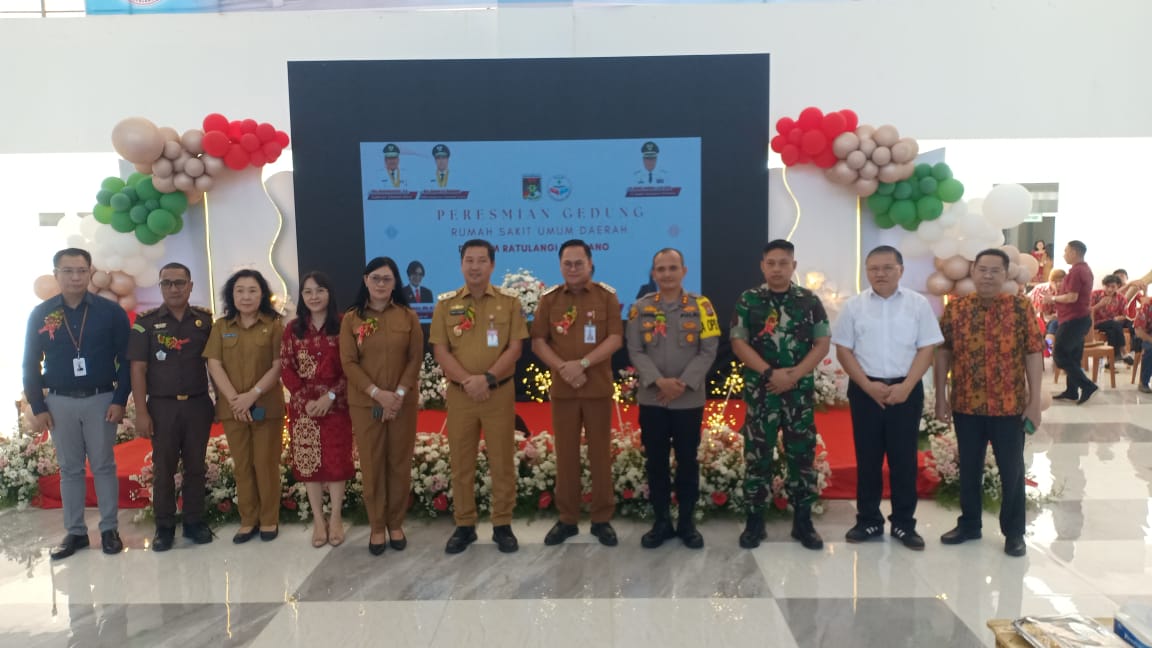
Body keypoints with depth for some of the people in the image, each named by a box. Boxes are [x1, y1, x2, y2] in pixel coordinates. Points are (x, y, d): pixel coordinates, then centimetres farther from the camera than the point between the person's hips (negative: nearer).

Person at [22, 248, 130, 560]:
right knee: (69, 469, 10)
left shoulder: (111, 311, -3)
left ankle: (109, 529, 15)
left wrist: (120, 400, -8)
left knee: (103, 466, 6)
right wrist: (37, 407, 0)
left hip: (101, 399, -2)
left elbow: (126, 359, -2)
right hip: (59, 402, 2)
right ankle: (75, 532, 19)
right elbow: (30, 364, 5)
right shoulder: (40, 314, 2)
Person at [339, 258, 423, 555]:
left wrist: (399, 394, -12)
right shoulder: (351, 318, 1)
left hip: (403, 402, 0)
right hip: (365, 404, 0)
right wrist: (378, 393, -14)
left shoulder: (408, 316, 2)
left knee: (399, 463, 6)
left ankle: (396, 523, 20)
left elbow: (416, 359, 0)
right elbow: (349, 363, -4)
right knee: (371, 465, 5)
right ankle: (377, 526, 17)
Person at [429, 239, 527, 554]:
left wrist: (488, 378, -17)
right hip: (459, 394, 1)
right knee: (461, 463, 8)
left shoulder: (509, 301, 1)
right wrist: (466, 381, -15)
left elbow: (514, 348, -4)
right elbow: (440, 351, -1)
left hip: (500, 392, -1)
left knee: (502, 462, 5)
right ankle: (464, 525, 20)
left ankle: (503, 525, 18)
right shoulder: (446, 303, 4)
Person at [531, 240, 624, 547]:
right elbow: (538, 341, 2)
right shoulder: (549, 299, 5)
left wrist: (582, 363, -17)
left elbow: (615, 339, -7)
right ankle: (567, 519, 18)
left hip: (599, 388, -1)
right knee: (565, 454, 7)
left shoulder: (607, 296, 0)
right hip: (562, 389, 1)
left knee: (600, 454, 5)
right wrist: (563, 368, -13)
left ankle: (602, 519, 16)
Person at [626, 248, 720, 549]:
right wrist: (659, 381, -16)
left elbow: (708, 351, -5)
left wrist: (684, 383, -14)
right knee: (655, 462, 7)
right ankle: (661, 522, 20)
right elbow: (635, 352, -3)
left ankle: (687, 522, 20)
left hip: (689, 399, -1)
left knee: (688, 461, 7)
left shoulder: (701, 306, 0)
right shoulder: (641, 308, 3)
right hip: (651, 399, 1)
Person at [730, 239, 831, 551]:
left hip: (800, 391, 1)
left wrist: (794, 375, -12)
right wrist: (770, 373, -15)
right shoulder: (748, 300, 2)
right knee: (757, 456, 3)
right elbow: (738, 343, -4)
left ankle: (803, 521, 18)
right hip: (760, 390, -1)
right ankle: (755, 522, 14)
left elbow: (822, 344, 2)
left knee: (802, 455, 5)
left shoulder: (810, 301, 5)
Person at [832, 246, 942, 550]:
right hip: (865, 391, 1)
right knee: (867, 458, 8)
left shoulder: (918, 304, 1)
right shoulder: (854, 306, 3)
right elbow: (843, 351, 1)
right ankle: (868, 520, 20)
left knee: (904, 459, 6)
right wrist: (868, 386, -10)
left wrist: (906, 386, -13)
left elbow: (926, 349, -1)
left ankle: (903, 523, 18)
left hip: (906, 390, 0)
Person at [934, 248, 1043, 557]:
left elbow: (1034, 354, -4)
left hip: (1010, 406, -2)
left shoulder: (1021, 308, -4)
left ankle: (1014, 532, 24)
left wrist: (1034, 402, -7)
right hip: (966, 404, 2)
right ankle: (969, 524, 29)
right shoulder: (955, 308, 1)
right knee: (969, 468, 14)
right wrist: (941, 397, 1)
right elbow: (943, 353, 5)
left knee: (1012, 470, 9)